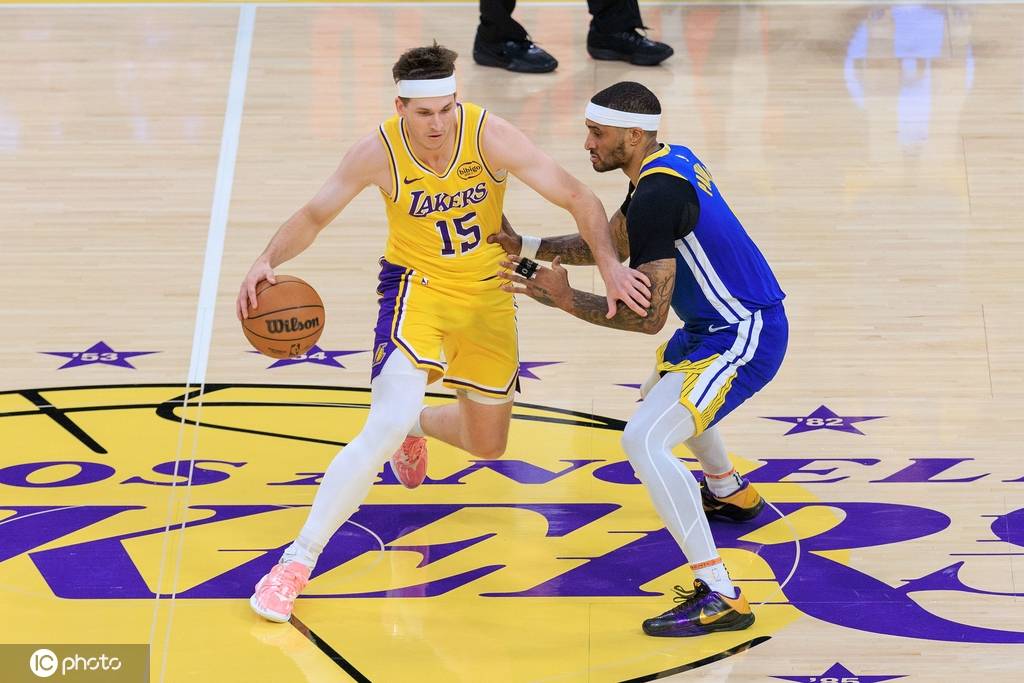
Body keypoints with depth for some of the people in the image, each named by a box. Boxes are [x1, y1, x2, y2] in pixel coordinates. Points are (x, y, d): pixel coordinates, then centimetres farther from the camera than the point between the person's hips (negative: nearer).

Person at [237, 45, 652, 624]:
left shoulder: (490, 136, -23)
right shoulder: (380, 153, -21)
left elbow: (578, 198, -19)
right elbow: (314, 215, -7)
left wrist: (611, 265, -34)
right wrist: (268, 262, -26)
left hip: (489, 294, 3)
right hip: (418, 289, -3)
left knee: (488, 445, 15)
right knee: (385, 429, -24)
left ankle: (417, 425, 52)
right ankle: (298, 561, -15)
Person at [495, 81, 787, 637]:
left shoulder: (657, 195, -25)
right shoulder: (666, 161, 6)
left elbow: (648, 316, -26)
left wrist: (565, 300, -18)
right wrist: (525, 248, 14)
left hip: (743, 339, -11)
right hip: (718, 324, 11)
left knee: (644, 440, -23)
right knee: (662, 385, 37)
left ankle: (720, 599, -23)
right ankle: (731, 492, 61)